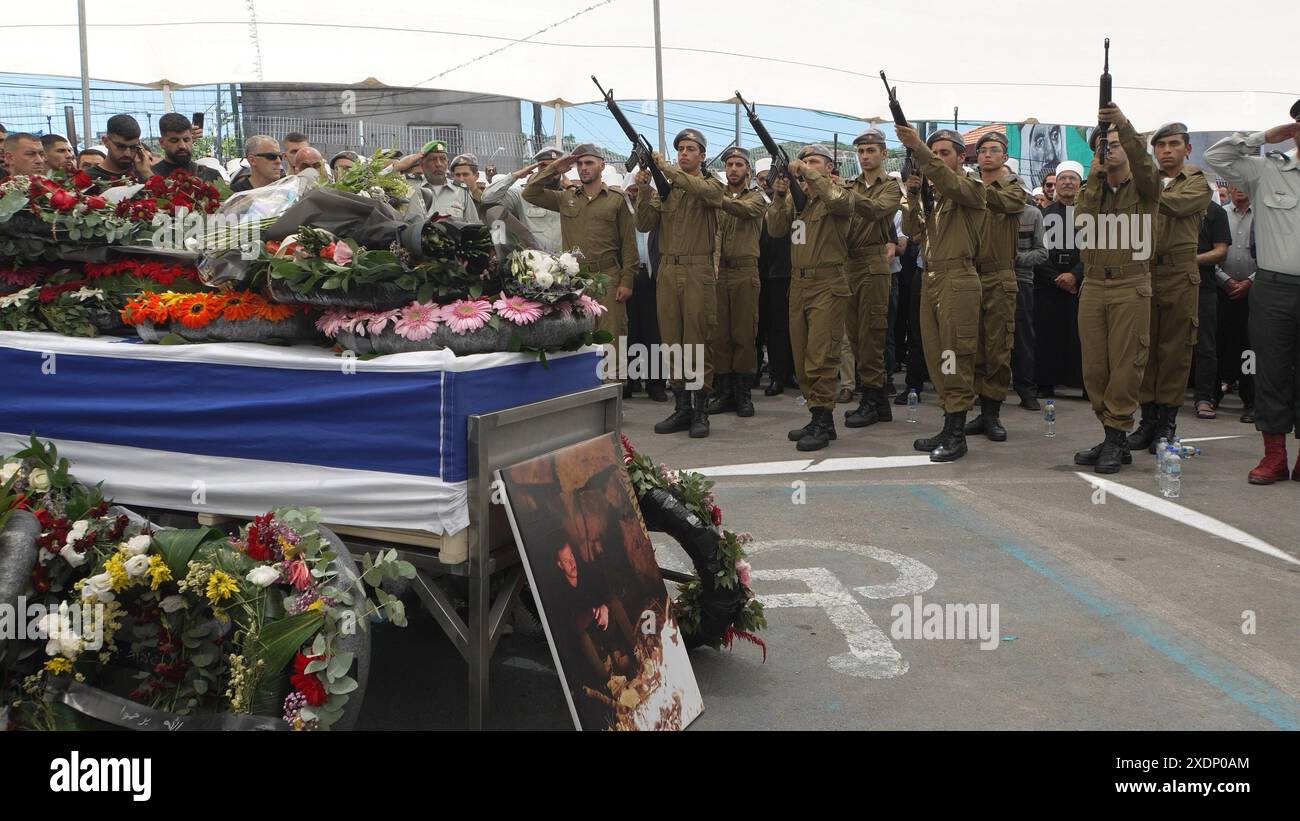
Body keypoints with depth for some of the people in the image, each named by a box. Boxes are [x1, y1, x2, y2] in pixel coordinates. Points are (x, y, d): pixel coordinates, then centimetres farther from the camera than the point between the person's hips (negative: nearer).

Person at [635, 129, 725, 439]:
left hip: (698, 271, -4)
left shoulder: (711, 184, 5)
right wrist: (643, 190, -9)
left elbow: (700, 189, -20)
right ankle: (681, 407, 12)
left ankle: (701, 410, 2)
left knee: (697, 341, -4)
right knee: (672, 340, 5)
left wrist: (667, 168, -26)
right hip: (667, 271, 4)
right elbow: (645, 224, 4)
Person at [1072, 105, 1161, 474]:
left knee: (1125, 366, -6)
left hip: (1131, 286, -4)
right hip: (1093, 286, 4)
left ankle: (1115, 439, 0)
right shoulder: (1092, 190, 18)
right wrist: (1095, 179, -4)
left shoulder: (1143, 188, 6)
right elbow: (1082, 223, 0)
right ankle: (1115, 439, 12)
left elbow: (1144, 165, -17)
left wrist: (1124, 125, -28)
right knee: (1094, 369, 3)